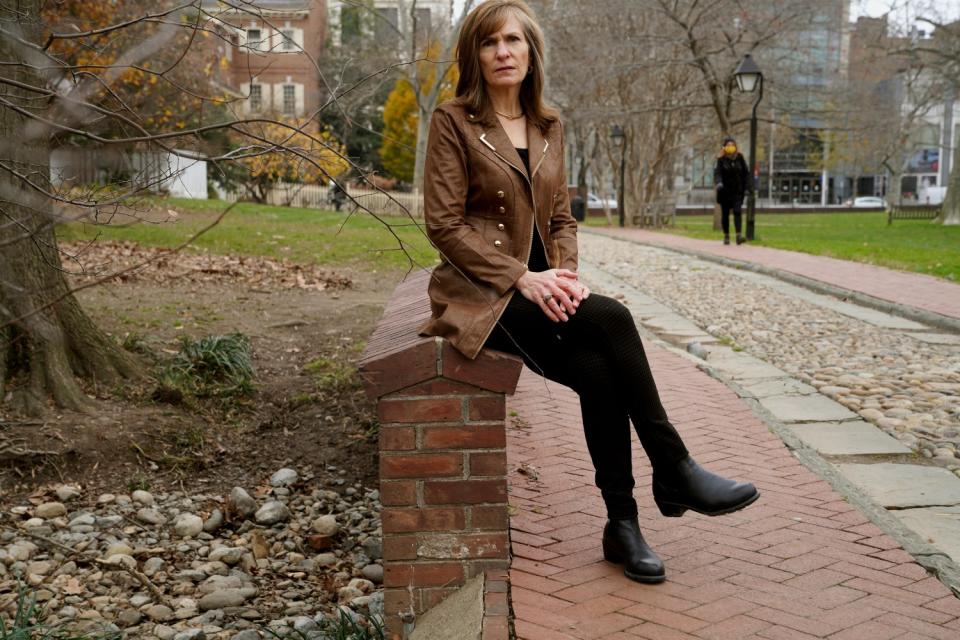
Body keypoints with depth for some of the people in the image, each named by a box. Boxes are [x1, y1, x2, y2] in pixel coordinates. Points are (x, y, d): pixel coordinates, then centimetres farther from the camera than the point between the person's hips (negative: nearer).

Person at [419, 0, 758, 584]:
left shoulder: (549, 127, 13)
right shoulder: (454, 121, -3)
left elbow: (561, 218, 15)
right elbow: (444, 224, -10)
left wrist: (565, 274, -6)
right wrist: (521, 278, -17)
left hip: (539, 288, 5)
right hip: (481, 294, -5)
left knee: (597, 371, -25)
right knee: (611, 318, -27)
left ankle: (622, 523, -11)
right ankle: (674, 474, -16)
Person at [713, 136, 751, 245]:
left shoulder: (740, 158, 4)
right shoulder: (721, 160, -3)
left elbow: (746, 173, 9)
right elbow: (717, 173, -15)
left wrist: (747, 187, 2)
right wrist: (718, 183, -35)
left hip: (737, 191, 0)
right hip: (725, 192, 0)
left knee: (737, 212, -13)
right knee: (725, 214, 7)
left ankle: (738, 236, -20)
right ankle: (726, 236, 19)